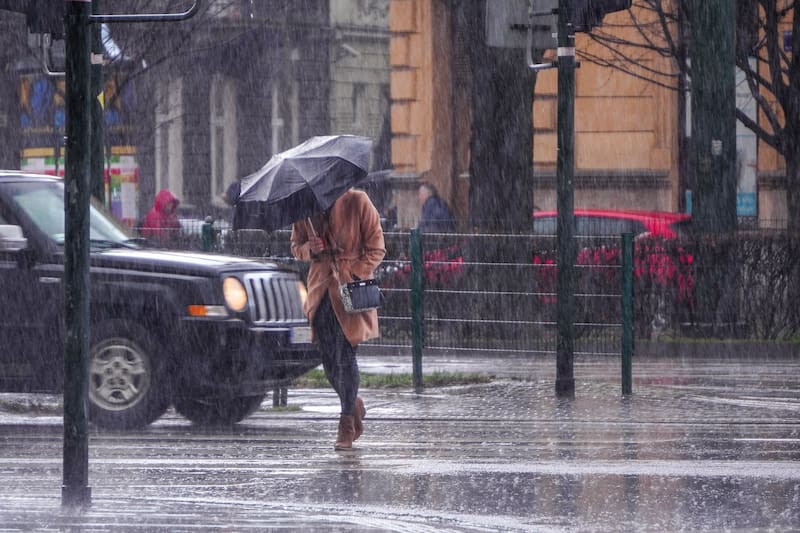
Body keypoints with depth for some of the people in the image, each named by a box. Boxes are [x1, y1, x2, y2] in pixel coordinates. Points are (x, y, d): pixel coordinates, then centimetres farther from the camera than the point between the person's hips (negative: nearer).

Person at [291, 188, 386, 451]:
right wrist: (309, 249, -9)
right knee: (328, 359, 6)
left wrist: (356, 274, -16)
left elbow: (376, 248, -3)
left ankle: (347, 425, -2)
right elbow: (296, 247, 15)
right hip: (321, 288, 4)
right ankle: (354, 405, 30)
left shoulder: (357, 202, -7)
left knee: (345, 355, -8)